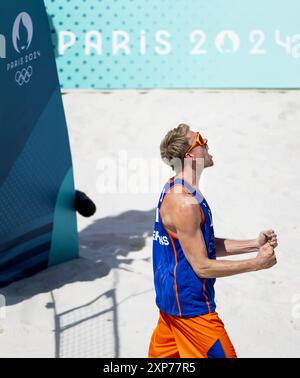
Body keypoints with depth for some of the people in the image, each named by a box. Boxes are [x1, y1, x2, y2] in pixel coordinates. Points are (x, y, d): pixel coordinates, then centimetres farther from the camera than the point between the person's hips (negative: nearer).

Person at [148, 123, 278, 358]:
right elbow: (202, 266, -22)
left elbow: (206, 245, 12)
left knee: (160, 355, 20)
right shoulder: (183, 202, -25)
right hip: (190, 305, -10)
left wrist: (254, 244, 3)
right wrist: (257, 263, -16)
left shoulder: (175, 189, 7)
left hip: (171, 297, 10)